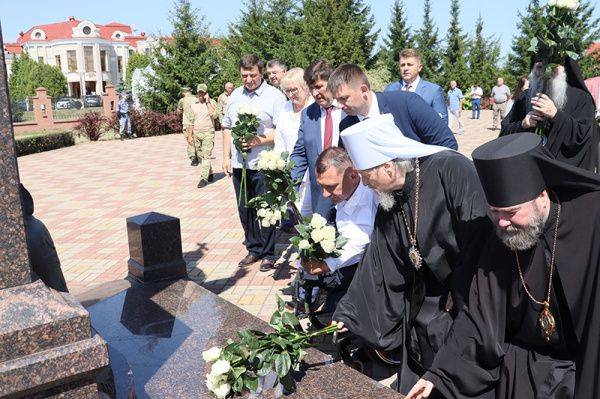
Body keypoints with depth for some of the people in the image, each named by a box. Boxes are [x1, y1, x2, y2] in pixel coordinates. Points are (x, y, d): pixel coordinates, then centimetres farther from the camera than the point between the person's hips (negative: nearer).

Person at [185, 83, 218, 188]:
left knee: (206, 156, -12)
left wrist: (207, 102, -14)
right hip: (196, 133, 5)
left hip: (208, 133, -4)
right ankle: (210, 173, 26)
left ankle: (204, 178, -12)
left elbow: (215, 115, -19)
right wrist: (190, 135, 7)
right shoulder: (193, 105, 8)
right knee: (200, 156, 11)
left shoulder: (212, 103, -1)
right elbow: (190, 121, 11)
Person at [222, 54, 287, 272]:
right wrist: (226, 157, 10)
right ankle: (253, 249, 28)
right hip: (238, 163, 6)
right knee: (245, 209, 13)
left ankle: (268, 253, 15)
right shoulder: (235, 95, 13)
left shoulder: (274, 96, -5)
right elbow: (227, 127, 17)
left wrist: (259, 141, -21)